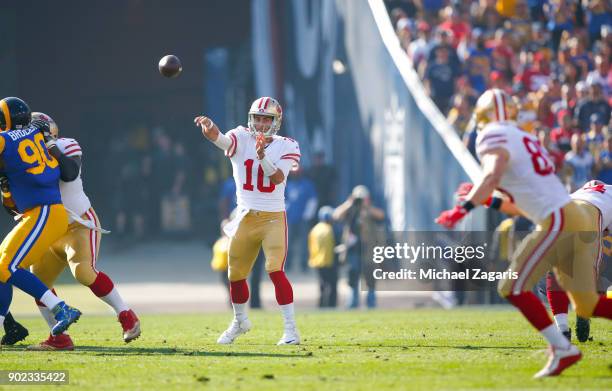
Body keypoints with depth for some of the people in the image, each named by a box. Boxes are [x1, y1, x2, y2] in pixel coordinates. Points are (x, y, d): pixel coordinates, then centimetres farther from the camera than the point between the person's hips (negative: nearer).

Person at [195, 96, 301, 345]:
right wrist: (209, 128, -49)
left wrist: (262, 155, -32)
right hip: (246, 218, 3)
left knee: (275, 271, -17)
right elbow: (221, 140, -26)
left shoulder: (286, 147, -3)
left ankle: (291, 328, -12)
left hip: (273, 217, -3)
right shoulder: (242, 139, -3)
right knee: (236, 275, 12)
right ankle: (240, 322, 37)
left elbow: (278, 178, -17)